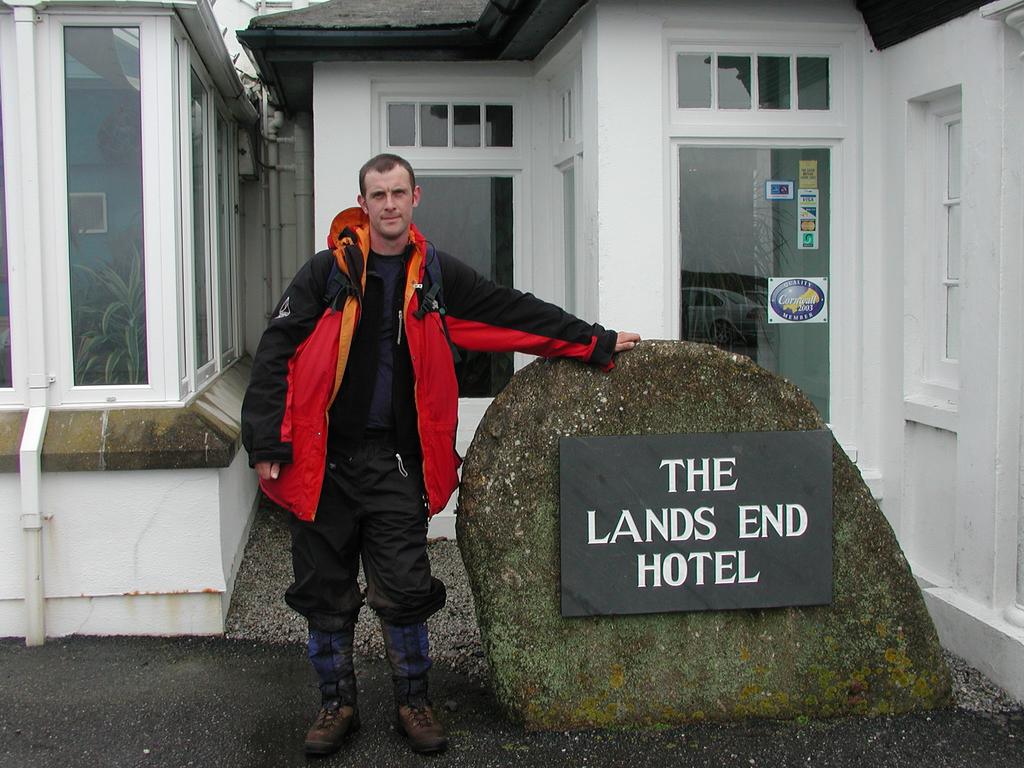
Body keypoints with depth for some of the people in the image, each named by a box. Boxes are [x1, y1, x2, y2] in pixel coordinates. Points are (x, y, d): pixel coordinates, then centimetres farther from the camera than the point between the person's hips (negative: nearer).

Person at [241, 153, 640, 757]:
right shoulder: (327, 271, 1)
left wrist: (598, 344, 9)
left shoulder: (437, 275, 8)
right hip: (325, 458, -1)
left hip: (397, 463, 1)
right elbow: (277, 355, -2)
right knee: (325, 591, 8)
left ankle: (414, 703, 22)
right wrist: (267, 443, -8)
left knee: (405, 591, 2)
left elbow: (517, 314, 9)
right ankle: (338, 703, 26)